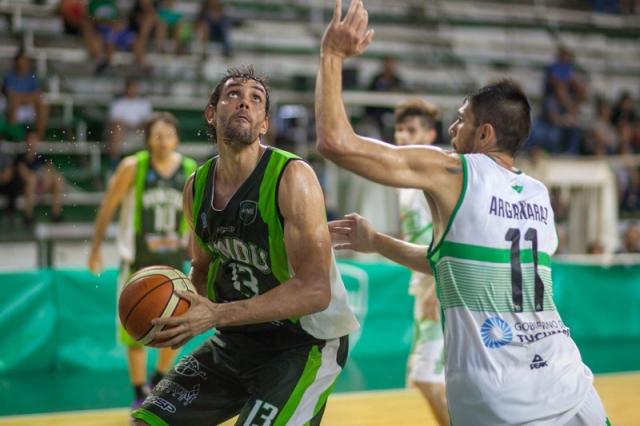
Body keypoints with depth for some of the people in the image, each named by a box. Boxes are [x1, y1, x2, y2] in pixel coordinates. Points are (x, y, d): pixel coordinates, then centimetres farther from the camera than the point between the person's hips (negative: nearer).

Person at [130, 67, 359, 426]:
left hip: (305, 344, -6)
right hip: (237, 339, 7)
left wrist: (217, 315, -30)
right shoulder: (197, 187, 1)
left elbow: (315, 291, -26)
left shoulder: (292, 177, -20)